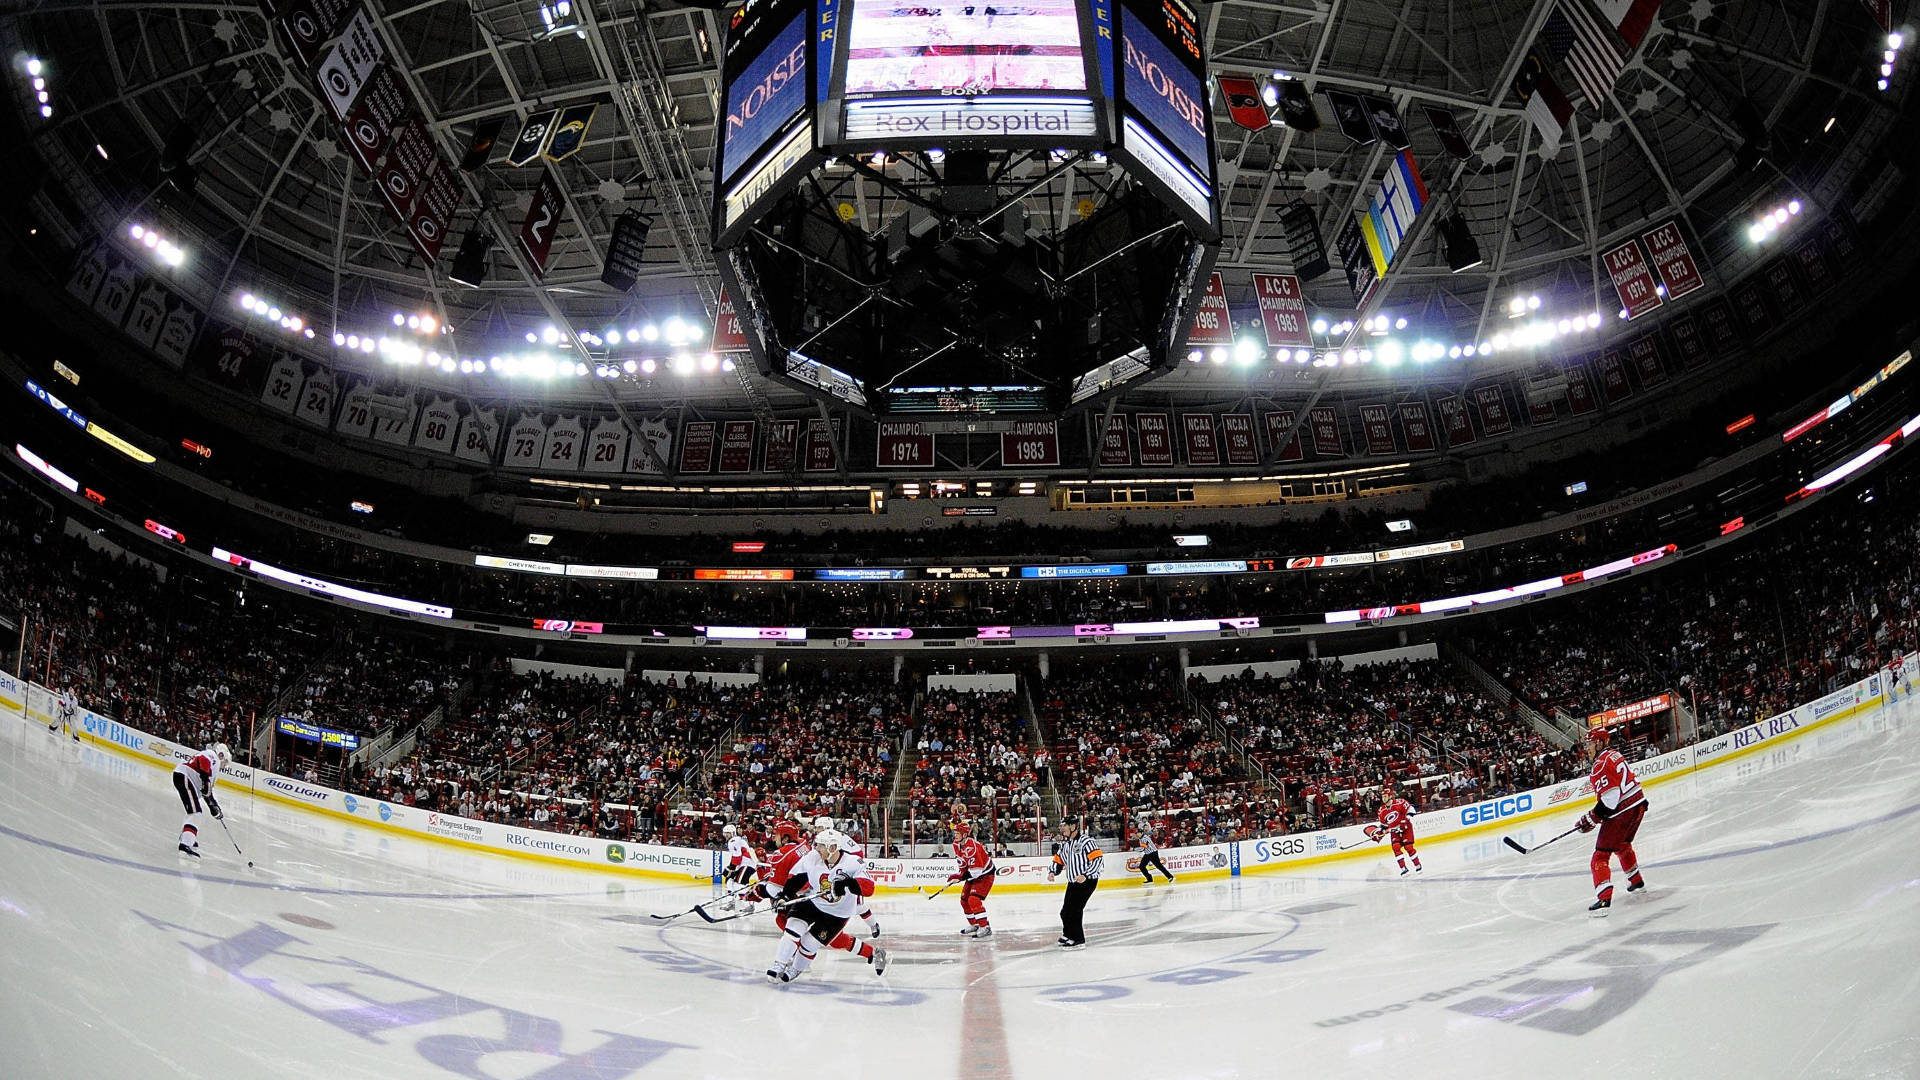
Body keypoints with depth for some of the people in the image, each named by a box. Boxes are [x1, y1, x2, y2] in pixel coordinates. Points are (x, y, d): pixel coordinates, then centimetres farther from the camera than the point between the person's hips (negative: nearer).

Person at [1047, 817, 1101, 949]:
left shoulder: (1085, 841, -16)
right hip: (1073, 882, 8)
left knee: (1073, 910, -14)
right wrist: (1053, 872, -1)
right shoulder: (1065, 844, 11)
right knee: (1065, 912, 11)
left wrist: (1085, 875, -27)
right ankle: (1068, 935, 33)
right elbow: (1058, 860, 19)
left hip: (1087, 881, -8)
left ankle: (1078, 940, -5)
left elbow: (1098, 859, -21)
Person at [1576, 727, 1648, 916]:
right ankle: (1636, 881, 49)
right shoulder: (1615, 755, 13)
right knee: (1622, 844, 34)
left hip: (1621, 813, -10)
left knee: (1601, 855, -8)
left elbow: (1609, 798, -23)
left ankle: (1603, 898, -20)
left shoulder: (1601, 764, -17)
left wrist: (1591, 818, -14)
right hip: (1638, 804, 10)